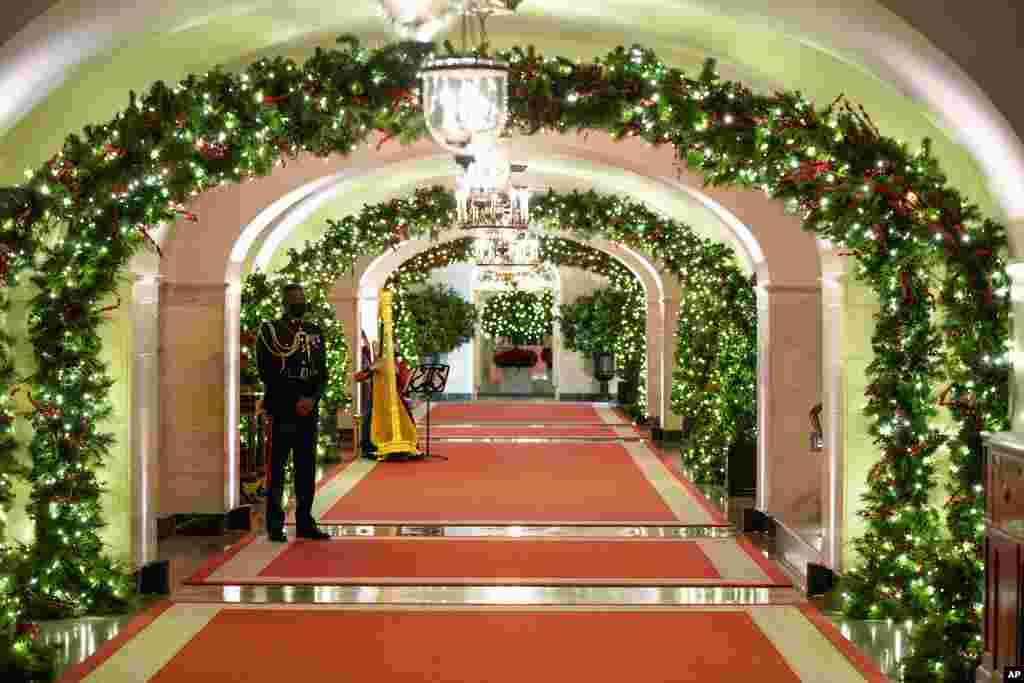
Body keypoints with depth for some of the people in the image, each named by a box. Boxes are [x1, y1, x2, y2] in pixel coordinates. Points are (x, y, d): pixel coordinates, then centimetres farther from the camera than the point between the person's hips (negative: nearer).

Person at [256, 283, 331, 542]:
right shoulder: (270, 330, -1)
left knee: (306, 468, 8)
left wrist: (312, 399, -8)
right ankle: (275, 526, 3)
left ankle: (305, 523, 15)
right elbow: (268, 374, -8)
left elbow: (322, 372, 10)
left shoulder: (315, 332, 14)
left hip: (308, 411, 5)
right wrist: (294, 403, -12)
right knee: (276, 469, -1)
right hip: (280, 411, -5)